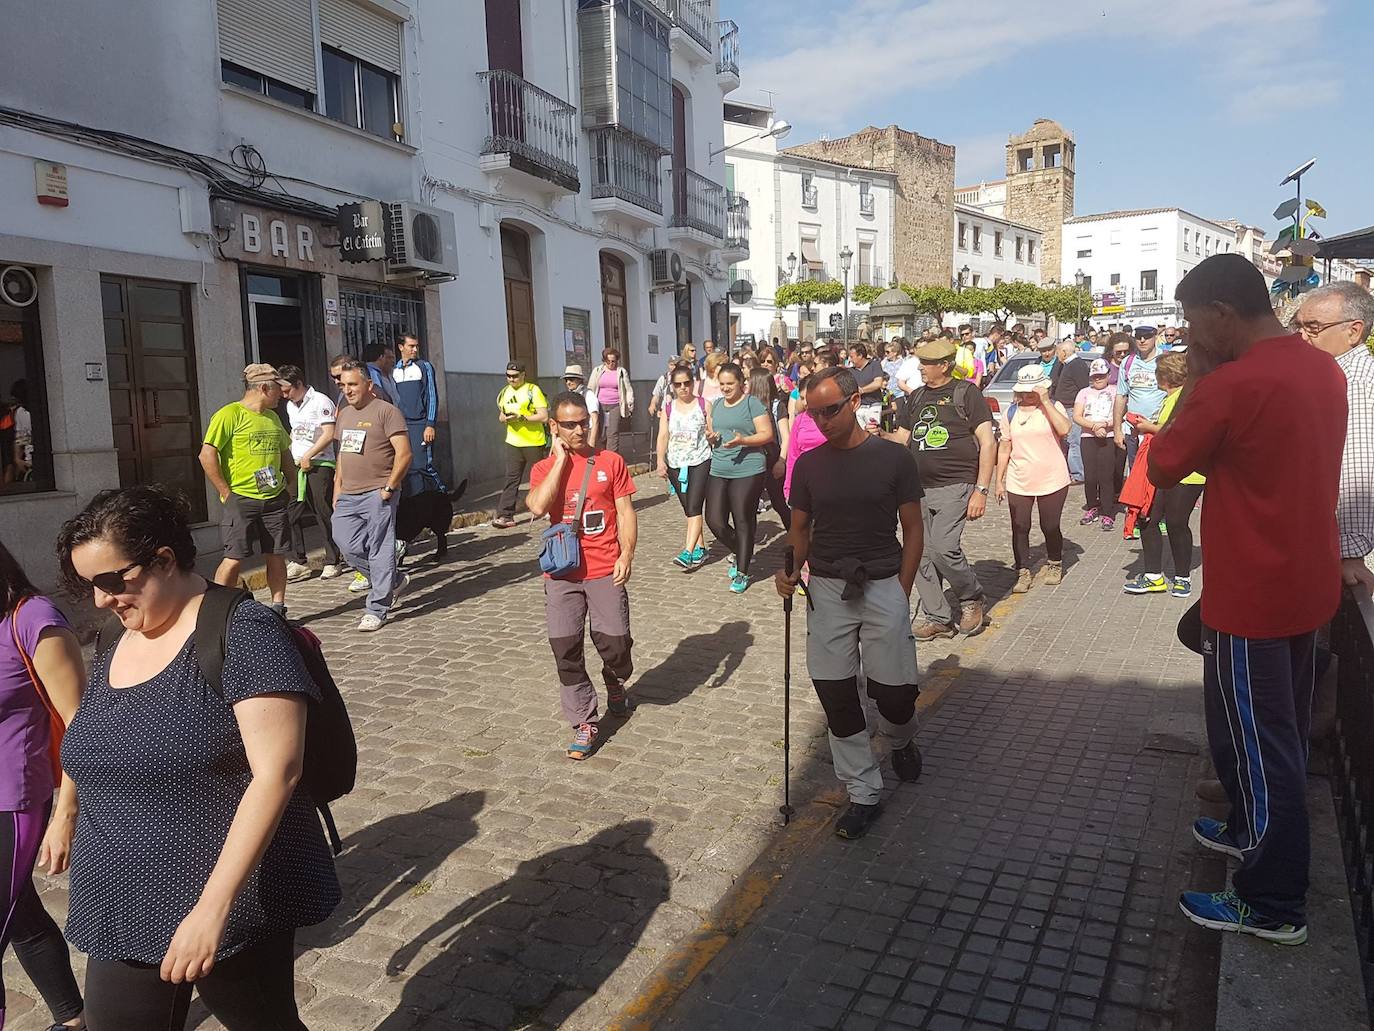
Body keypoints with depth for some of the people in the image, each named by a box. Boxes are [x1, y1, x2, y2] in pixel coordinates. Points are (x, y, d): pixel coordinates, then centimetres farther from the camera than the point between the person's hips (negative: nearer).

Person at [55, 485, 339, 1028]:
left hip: (231, 909, -6)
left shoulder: (242, 633, -17)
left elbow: (276, 774, -24)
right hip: (123, 914, 6)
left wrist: (214, 905, -26)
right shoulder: (113, 649, 7)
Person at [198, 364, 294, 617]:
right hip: (240, 499, -6)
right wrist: (226, 493, -14)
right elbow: (207, 456, -14)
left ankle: (278, 609, 18)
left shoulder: (272, 417, 15)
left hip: (274, 499, 6)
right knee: (234, 558, -7)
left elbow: (284, 453, 28)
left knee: (276, 556, 7)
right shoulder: (230, 414, -9)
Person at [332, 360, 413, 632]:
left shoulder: (386, 411, -7)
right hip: (348, 496, 8)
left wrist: (389, 488, -14)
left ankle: (377, 610, 5)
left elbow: (404, 453, -13)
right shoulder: (344, 414, 17)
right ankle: (393, 581, 24)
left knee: (379, 551, -3)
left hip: (377, 495, -8)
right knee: (348, 546, 3)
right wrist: (337, 490, 17)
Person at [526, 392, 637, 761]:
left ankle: (616, 684, 35)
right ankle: (585, 723, 13)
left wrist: (626, 554, -10)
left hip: (605, 571, -1)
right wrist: (561, 460, -10)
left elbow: (625, 511, 2)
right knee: (565, 649, -1)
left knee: (614, 642, 0)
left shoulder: (610, 461, 3)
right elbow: (538, 507, -14)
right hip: (562, 573, 1)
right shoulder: (544, 468, 5)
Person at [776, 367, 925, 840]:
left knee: (895, 691, 0)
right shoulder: (808, 464, 5)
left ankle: (901, 741, 37)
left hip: (882, 586, -2)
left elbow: (912, 528, 1)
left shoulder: (893, 458, -3)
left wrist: (902, 592, -4)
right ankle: (864, 793, 19)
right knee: (836, 695, 3)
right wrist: (792, 570, -7)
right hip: (826, 589, 3)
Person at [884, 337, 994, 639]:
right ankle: (938, 618, 16)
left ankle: (973, 598, 9)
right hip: (920, 487, 6)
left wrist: (981, 490, -13)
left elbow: (987, 442, -7)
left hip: (955, 485, -6)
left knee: (944, 548, -18)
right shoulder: (917, 397, 15)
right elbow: (901, 438, 19)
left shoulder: (966, 393, -3)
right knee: (921, 555, 4)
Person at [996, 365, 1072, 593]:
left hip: (1052, 480, -2)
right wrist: (999, 480, 7)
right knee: (1019, 529, 1)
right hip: (1018, 483, 2)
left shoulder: (1052, 407, -1)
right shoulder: (1011, 413, 7)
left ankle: (1055, 564, 31)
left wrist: (1045, 401, -20)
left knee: (1050, 527, 7)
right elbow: (1004, 447, 9)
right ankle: (1024, 572, 13)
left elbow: (1064, 429, -21)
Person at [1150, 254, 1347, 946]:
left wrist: (1196, 380, -7)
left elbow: (1161, 469, -13)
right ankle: (1253, 832, 42)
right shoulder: (1324, 370, 4)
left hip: (1251, 596, -9)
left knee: (1253, 742, 3)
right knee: (1283, 732, 22)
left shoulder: (1232, 384, -24)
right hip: (1306, 584, 9)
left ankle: (1273, 904, 15)